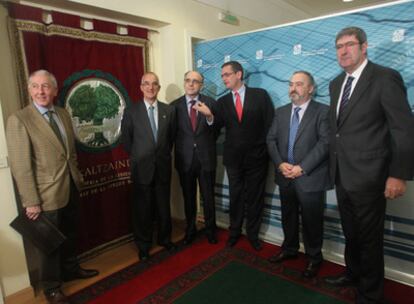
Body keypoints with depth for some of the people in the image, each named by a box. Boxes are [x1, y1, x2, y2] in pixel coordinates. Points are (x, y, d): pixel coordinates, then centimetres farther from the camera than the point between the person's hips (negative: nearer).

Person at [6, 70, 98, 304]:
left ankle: (71, 269, 46)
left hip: (71, 188, 6)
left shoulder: (64, 114, 5)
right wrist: (31, 202, -18)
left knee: (69, 234, 22)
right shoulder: (19, 120, -15)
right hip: (47, 193, -6)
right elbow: (20, 166, -18)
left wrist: (77, 174, 13)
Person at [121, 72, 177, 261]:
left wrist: (164, 155, 11)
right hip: (142, 168, -2)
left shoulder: (169, 110, 3)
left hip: (163, 167, 2)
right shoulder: (131, 111, -3)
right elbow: (126, 139, 3)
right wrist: (137, 158, 7)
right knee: (143, 209, 9)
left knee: (164, 206, 13)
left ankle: (164, 238, 34)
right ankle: (143, 244, 28)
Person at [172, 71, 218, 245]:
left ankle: (210, 230, 30)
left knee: (208, 197, 11)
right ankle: (190, 230, 33)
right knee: (188, 198, 14)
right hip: (185, 159, 1)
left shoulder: (210, 103, -1)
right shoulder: (175, 105, 1)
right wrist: (181, 148, -4)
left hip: (206, 158, -1)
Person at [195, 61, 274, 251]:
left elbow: (270, 123, -3)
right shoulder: (222, 102, 5)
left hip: (256, 157, -2)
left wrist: (267, 149, -7)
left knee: (255, 198, 12)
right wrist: (209, 115, -29)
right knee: (235, 197, 14)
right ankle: (234, 232, 33)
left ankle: (253, 234, 31)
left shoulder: (260, 95, -2)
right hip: (233, 157, 2)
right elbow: (216, 126, -9)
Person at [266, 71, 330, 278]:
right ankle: (289, 249, 38)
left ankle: (314, 258, 28)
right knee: (288, 217, 18)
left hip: (311, 177, -4)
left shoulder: (323, 111, -5)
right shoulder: (281, 112, 11)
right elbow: (271, 140, 6)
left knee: (311, 221, 8)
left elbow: (324, 143, -14)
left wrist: (302, 168, -19)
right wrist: (280, 164, -10)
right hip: (285, 176, 5)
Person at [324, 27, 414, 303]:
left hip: (368, 176, -6)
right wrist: (334, 164, 10)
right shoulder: (336, 84, 11)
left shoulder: (385, 78, -11)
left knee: (370, 238, 9)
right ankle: (353, 273, 44)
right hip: (342, 175, 7)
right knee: (350, 233, 22)